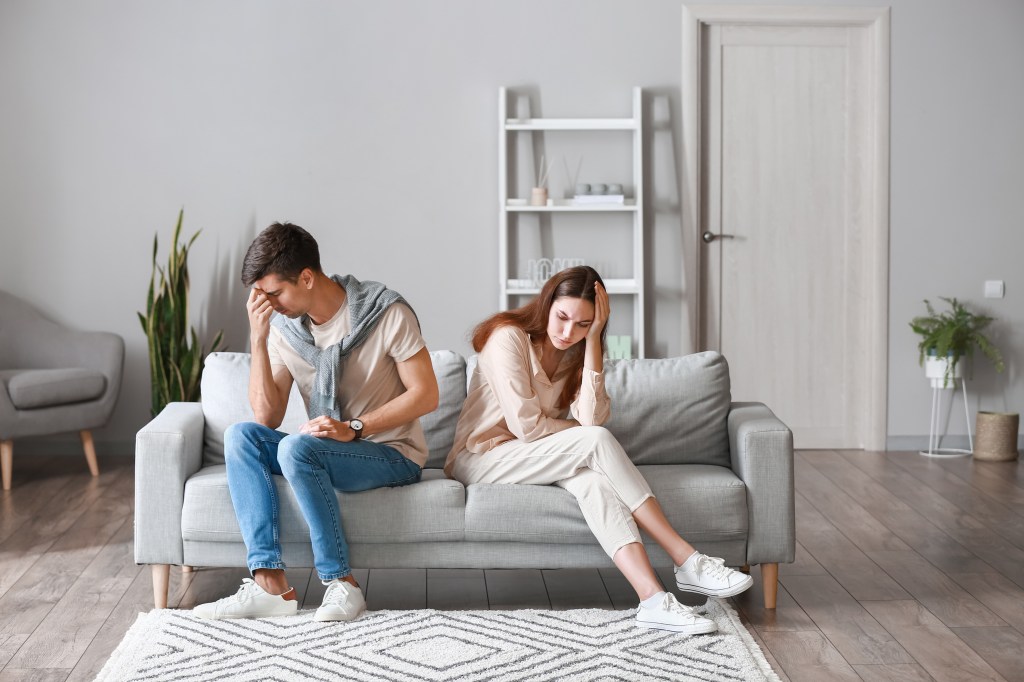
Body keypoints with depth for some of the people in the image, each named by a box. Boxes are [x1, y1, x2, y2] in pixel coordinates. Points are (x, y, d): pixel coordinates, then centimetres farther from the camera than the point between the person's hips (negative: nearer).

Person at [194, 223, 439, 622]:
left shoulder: (386, 312, -14)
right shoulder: (283, 326, 0)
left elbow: (426, 394, -14)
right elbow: (267, 418, -6)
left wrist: (353, 428, -23)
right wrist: (258, 340, -16)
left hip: (392, 455, -6)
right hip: (326, 452, 6)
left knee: (297, 447, -31)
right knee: (240, 435, -16)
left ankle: (341, 584, -24)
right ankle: (269, 583, -25)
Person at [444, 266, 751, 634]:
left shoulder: (578, 352, 5)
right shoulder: (508, 337, -15)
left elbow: (590, 418, -14)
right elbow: (526, 425, -21)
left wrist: (592, 341, -18)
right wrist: (590, 437, -9)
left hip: (534, 458, 6)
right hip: (480, 459, -6)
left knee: (590, 477, -31)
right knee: (596, 441, -28)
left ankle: (652, 598, -43)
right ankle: (687, 561, -28)